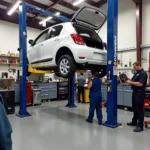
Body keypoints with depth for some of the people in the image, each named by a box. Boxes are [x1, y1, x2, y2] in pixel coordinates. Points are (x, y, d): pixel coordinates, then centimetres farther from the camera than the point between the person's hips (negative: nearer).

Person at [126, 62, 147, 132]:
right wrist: (129, 80, 0)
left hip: (140, 93, -9)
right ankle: (134, 122, 29)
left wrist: (130, 82, -18)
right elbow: (134, 81, 18)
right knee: (135, 108, 17)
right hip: (135, 92, 9)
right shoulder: (136, 73, 15)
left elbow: (140, 84, -23)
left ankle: (140, 126, 5)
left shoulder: (143, 73, -14)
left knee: (140, 109, -3)